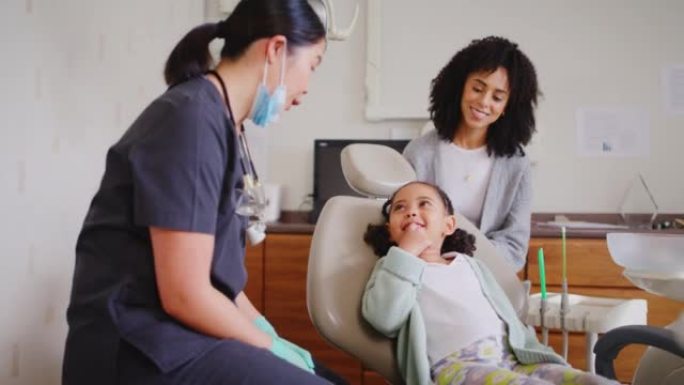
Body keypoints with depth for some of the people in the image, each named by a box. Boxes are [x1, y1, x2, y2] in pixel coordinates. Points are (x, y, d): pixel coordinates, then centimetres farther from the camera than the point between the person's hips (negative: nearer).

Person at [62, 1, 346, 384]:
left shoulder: (225, 126, 11)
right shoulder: (192, 119, -18)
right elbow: (185, 296, -21)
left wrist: (268, 333, 3)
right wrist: (273, 346, -8)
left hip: (184, 334, 9)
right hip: (142, 346, -9)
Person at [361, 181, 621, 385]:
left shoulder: (470, 265, 30)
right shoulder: (393, 267, 17)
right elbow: (384, 320, -5)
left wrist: (550, 364, 14)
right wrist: (406, 253, -3)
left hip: (513, 359, 6)